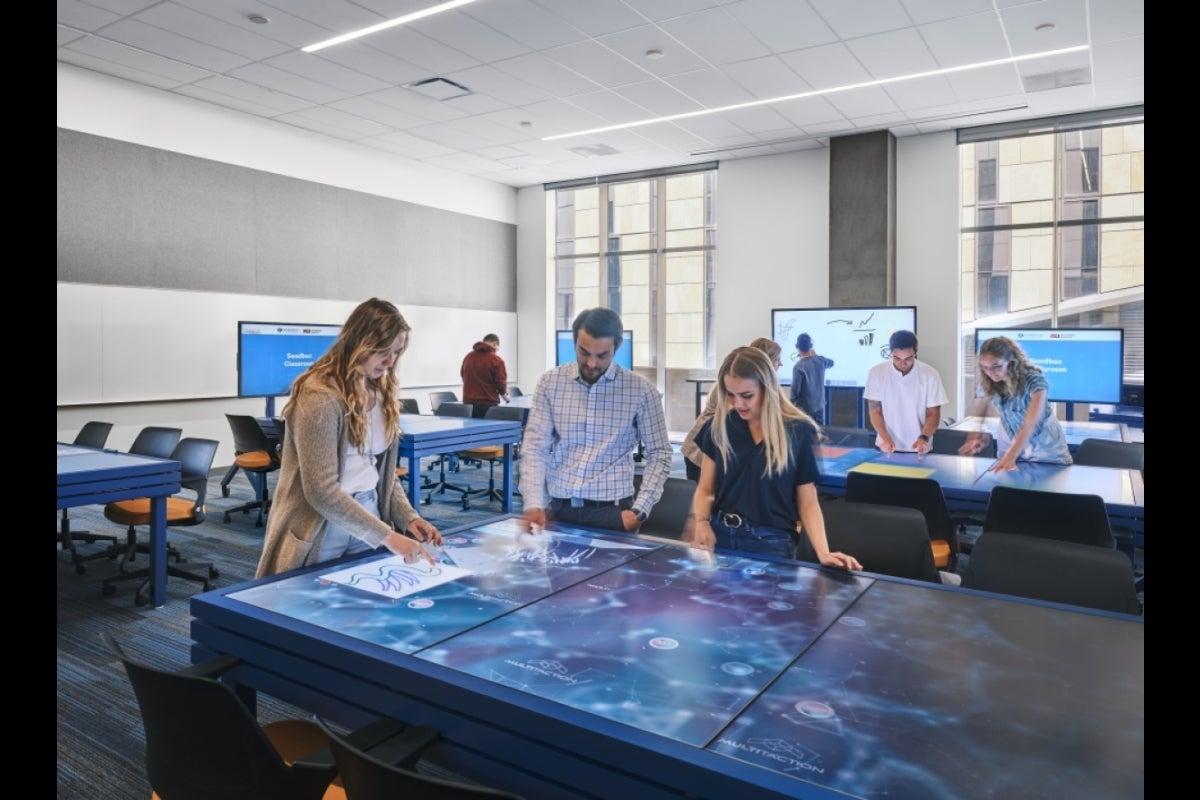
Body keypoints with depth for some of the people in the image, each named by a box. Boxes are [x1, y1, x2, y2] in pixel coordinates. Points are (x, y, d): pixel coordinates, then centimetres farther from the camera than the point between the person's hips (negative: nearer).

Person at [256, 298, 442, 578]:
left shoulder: (383, 392, 5)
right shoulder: (320, 396, -20)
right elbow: (321, 490, -24)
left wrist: (407, 517, -4)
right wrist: (387, 536, -25)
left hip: (366, 514, 7)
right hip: (320, 529, -6)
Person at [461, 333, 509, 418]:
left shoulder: (468, 357, 8)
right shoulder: (496, 360, -9)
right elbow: (501, 383, -9)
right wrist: (504, 395, 11)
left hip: (468, 404, 5)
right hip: (488, 405, -5)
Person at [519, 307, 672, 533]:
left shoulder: (641, 389, -3)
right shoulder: (550, 382, 1)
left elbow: (658, 455, 1)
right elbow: (534, 448, -1)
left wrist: (640, 510, -9)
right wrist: (534, 504, -13)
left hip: (612, 512, -1)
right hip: (557, 508, 1)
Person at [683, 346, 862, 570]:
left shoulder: (798, 432, -8)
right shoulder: (719, 427, -1)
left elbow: (808, 503, -3)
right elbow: (705, 489, 6)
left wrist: (823, 553, -17)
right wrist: (700, 521, -14)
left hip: (770, 544, -2)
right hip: (719, 537, 3)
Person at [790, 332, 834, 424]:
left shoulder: (798, 367, -20)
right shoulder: (820, 361, -3)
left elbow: (795, 389, -15)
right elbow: (831, 362, 23)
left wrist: (792, 403, 2)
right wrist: (815, 356, 31)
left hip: (804, 408, -5)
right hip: (819, 407, 5)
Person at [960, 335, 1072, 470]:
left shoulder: (1034, 380, -29)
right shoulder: (988, 382, -14)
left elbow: (1030, 424, -38)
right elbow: (980, 412, -7)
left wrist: (1011, 457, -49)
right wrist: (973, 438, -28)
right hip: (1010, 444, 4)